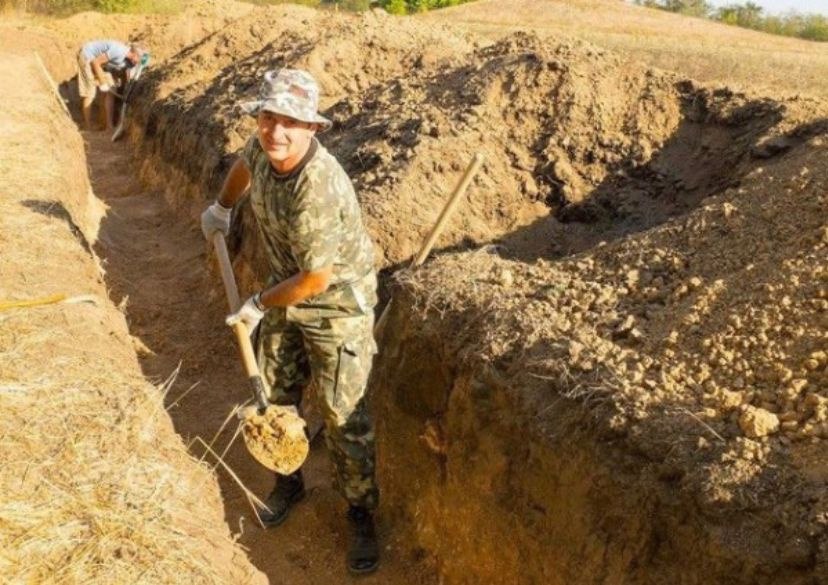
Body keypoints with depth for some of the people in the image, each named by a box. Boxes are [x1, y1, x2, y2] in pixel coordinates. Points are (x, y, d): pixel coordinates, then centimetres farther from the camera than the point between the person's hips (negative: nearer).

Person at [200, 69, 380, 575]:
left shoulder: (319, 188, -34)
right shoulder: (264, 148, -10)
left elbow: (317, 277, -27)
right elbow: (245, 164, 17)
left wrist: (260, 305, -12)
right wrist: (221, 208, 32)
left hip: (337, 302, -8)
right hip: (285, 293, 8)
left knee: (343, 414, -1)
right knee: (277, 394, 18)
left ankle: (362, 513, 18)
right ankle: (289, 482, 40)